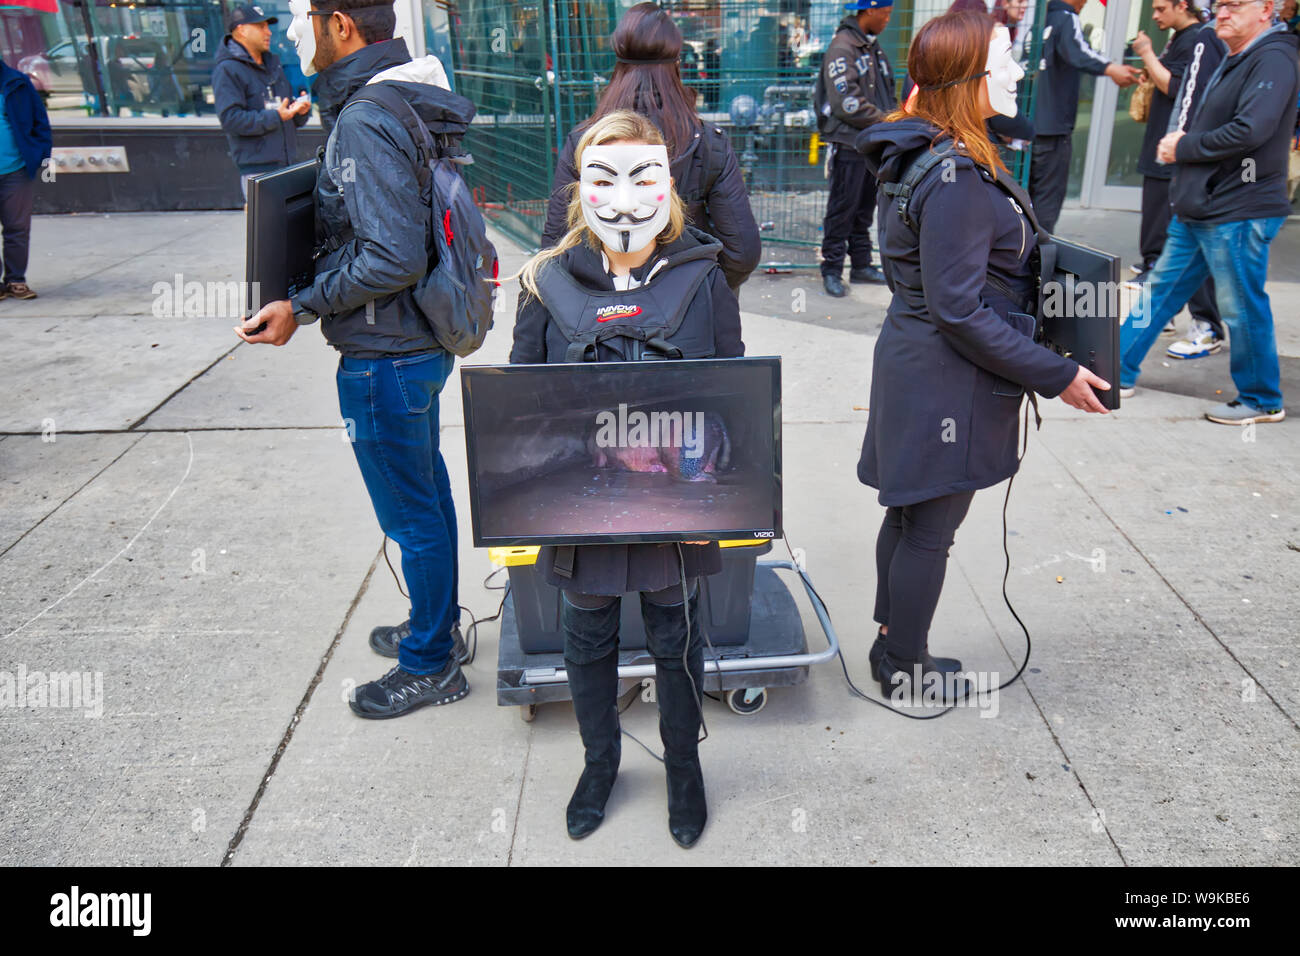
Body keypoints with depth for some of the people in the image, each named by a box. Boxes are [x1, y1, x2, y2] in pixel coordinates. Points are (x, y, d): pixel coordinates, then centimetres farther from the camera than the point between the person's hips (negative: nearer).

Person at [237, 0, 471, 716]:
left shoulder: (365, 121, -22)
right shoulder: (411, 103, 8)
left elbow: (393, 260, -28)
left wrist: (301, 307, -18)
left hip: (384, 360, -10)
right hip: (422, 343, 10)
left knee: (411, 516, 4)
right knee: (426, 487, 22)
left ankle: (430, 665, 23)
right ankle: (438, 624, 41)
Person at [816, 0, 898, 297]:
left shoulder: (874, 47, 16)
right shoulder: (842, 47, -12)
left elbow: (888, 93, 22)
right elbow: (846, 103, -20)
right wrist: (886, 122, -13)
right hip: (850, 143, -8)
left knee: (865, 209, 14)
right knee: (842, 210, -3)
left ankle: (861, 265, 22)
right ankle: (831, 270, 5)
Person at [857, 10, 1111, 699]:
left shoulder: (920, 158, 9)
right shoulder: (957, 178, -23)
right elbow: (959, 311, -24)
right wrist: (1056, 375, -17)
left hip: (915, 362, 10)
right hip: (948, 382, -10)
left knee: (909, 514, 19)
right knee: (929, 527, 5)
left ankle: (893, 644, 37)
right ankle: (905, 668, 24)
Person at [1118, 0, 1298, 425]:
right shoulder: (1233, 59, 17)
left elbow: (1249, 131, -24)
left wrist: (1183, 148, -13)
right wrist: (1184, 134, 3)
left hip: (1238, 213, -10)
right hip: (1198, 208, 10)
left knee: (1242, 308, 0)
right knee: (1161, 289, 13)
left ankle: (1262, 401, 15)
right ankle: (1119, 373, 23)